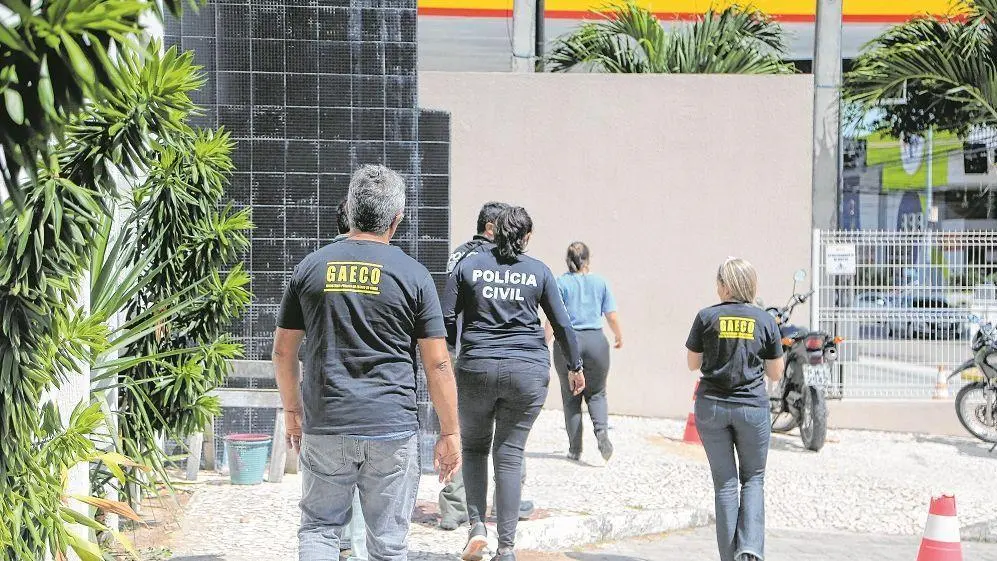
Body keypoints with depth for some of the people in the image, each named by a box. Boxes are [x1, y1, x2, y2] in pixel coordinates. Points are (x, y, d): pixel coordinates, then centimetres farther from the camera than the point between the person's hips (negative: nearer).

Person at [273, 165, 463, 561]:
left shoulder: (310, 268, 3)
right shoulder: (413, 275, -3)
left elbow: (283, 351, 8)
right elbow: (437, 364, -4)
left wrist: (292, 412, 21)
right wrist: (450, 434, 4)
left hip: (325, 426, 2)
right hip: (392, 429, -2)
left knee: (319, 529, 15)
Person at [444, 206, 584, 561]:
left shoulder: (468, 266, 4)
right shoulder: (539, 272, 5)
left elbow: (446, 319, 2)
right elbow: (561, 323, 8)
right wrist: (575, 366, 19)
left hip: (476, 368, 0)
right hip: (527, 372, 0)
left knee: (474, 445, 17)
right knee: (510, 454, 4)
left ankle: (476, 525, 2)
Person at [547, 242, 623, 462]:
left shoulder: (561, 283, -1)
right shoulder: (600, 282, 5)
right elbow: (612, 316, 6)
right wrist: (619, 336, 23)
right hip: (595, 341, 1)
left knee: (571, 397, 9)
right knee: (596, 393, 14)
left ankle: (575, 449, 9)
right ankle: (601, 430, -13)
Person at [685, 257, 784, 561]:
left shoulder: (707, 317, -4)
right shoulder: (765, 320, -1)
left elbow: (693, 363, 5)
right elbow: (775, 373, 4)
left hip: (711, 407, 0)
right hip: (752, 407, 0)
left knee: (724, 483, 10)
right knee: (753, 479, 14)